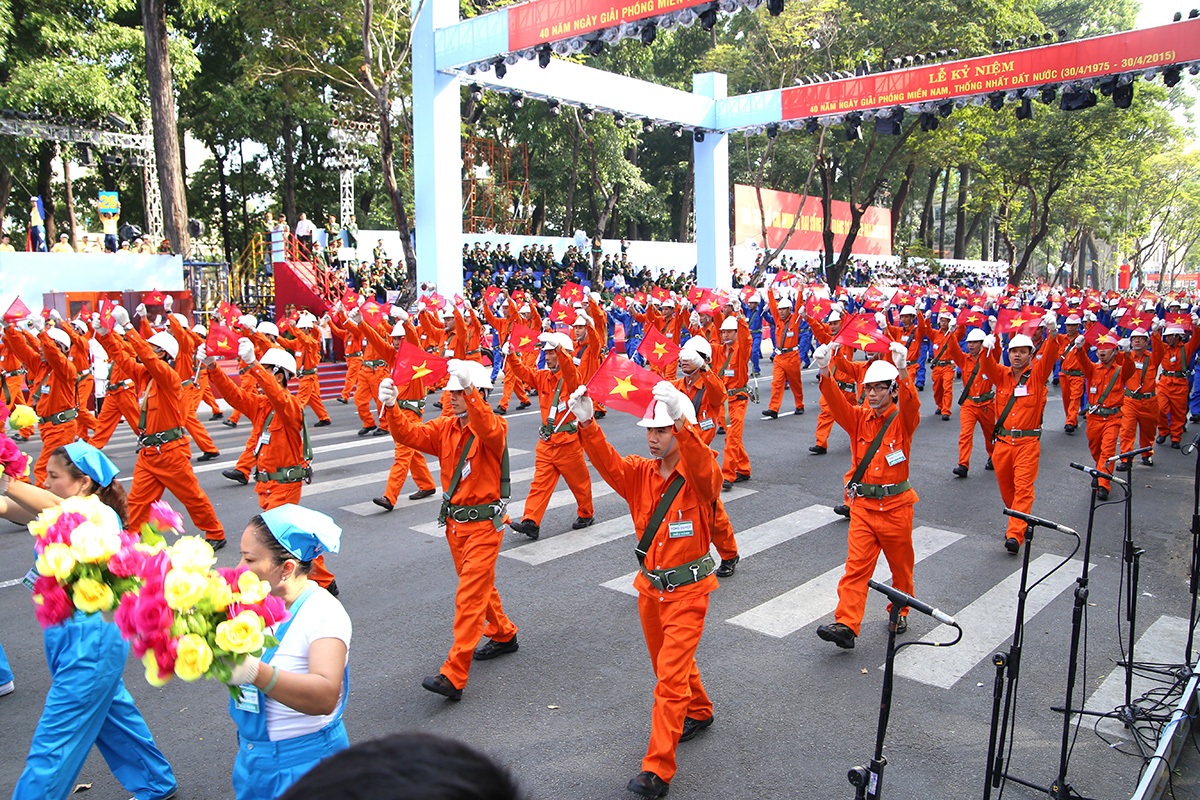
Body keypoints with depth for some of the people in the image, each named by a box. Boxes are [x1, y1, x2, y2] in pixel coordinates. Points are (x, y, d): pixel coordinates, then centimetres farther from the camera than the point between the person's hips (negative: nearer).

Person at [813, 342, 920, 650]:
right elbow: (837, 403, -15)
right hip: (863, 505, 2)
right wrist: (825, 373, -36)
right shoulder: (859, 418, 3)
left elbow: (911, 404, -27)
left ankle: (900, 612, 36)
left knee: (901, 564, 14)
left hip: (896, 505, -1)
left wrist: (903, 371, -47)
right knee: (856, 565, -5)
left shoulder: (903, 420, -5)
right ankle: (846, 625, -10)